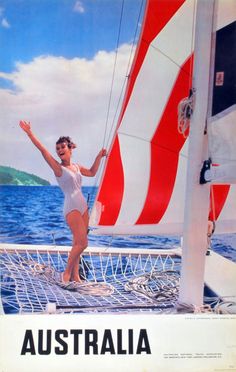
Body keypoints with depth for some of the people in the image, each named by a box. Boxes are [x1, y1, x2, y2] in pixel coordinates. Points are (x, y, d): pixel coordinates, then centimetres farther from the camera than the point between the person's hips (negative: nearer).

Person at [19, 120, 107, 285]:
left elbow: (92, 172, 30)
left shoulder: (76, 166, 12)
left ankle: (75, 276, 15)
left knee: (78, 243, 8)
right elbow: (42, 150, -14)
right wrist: (30, 133, -19)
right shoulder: (58, 168, -5)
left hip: (83, 205, 7)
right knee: (82, 243, -13)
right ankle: (66, 273, 1)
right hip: (71, 208, -7)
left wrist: (99, 157, 23)